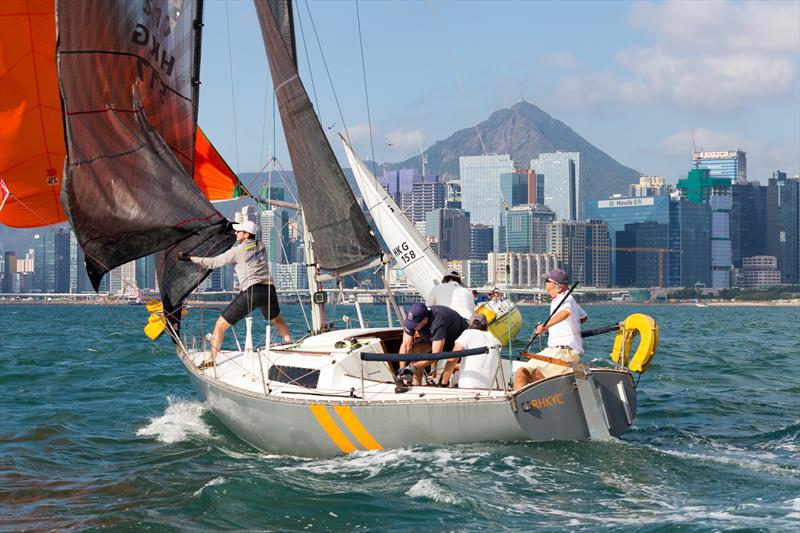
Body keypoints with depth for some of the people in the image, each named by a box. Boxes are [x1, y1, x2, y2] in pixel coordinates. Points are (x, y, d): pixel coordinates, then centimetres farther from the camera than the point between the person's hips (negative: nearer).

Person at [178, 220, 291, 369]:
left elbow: (212, 263, 2)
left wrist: (189, 258, 11)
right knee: (277, 319, 36)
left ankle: (212, 359, -3)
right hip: (269, 289, 6)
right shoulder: (260, 247, 17)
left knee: (220, 325, 4)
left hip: (251, 291, -5)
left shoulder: (237, 251, 0)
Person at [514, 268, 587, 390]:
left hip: (566, 351, -10)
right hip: (552, 350, 10)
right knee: (521, 373, -5)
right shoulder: (556, 300, 21)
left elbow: (566, 313, -36)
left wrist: (545, 326, -44)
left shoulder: (566, 298, -8)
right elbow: (584, 316, 37)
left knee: (537, 374, -28)